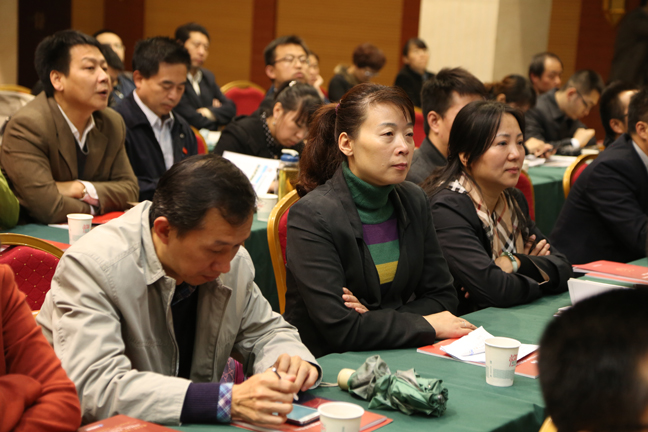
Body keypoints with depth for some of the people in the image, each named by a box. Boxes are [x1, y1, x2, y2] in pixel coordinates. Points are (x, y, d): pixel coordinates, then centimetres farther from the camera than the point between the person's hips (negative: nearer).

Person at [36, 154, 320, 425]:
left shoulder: (233, 259, -1)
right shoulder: (92, 266, -20)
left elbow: (265, 331, 13)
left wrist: (289, 361, -10)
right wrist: (227, 401, -35)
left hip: (194, 423, 5)